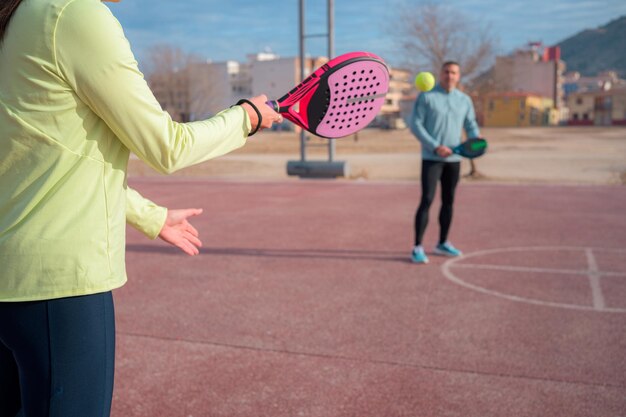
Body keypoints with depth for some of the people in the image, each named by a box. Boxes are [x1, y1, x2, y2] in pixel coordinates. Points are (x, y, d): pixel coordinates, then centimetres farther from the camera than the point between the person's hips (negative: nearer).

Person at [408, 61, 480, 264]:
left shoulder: (465, 100, 9)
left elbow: (471, 125, 16)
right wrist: (435, 147, -17)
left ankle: (442, 243, 23)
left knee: (448, 201, 10)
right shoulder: (426, 97, -4)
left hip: (454, 159, 5)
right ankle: (417, 248, -7)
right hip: (431, 158, -5)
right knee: (427, 200, -12)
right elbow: (415, 125, -9)